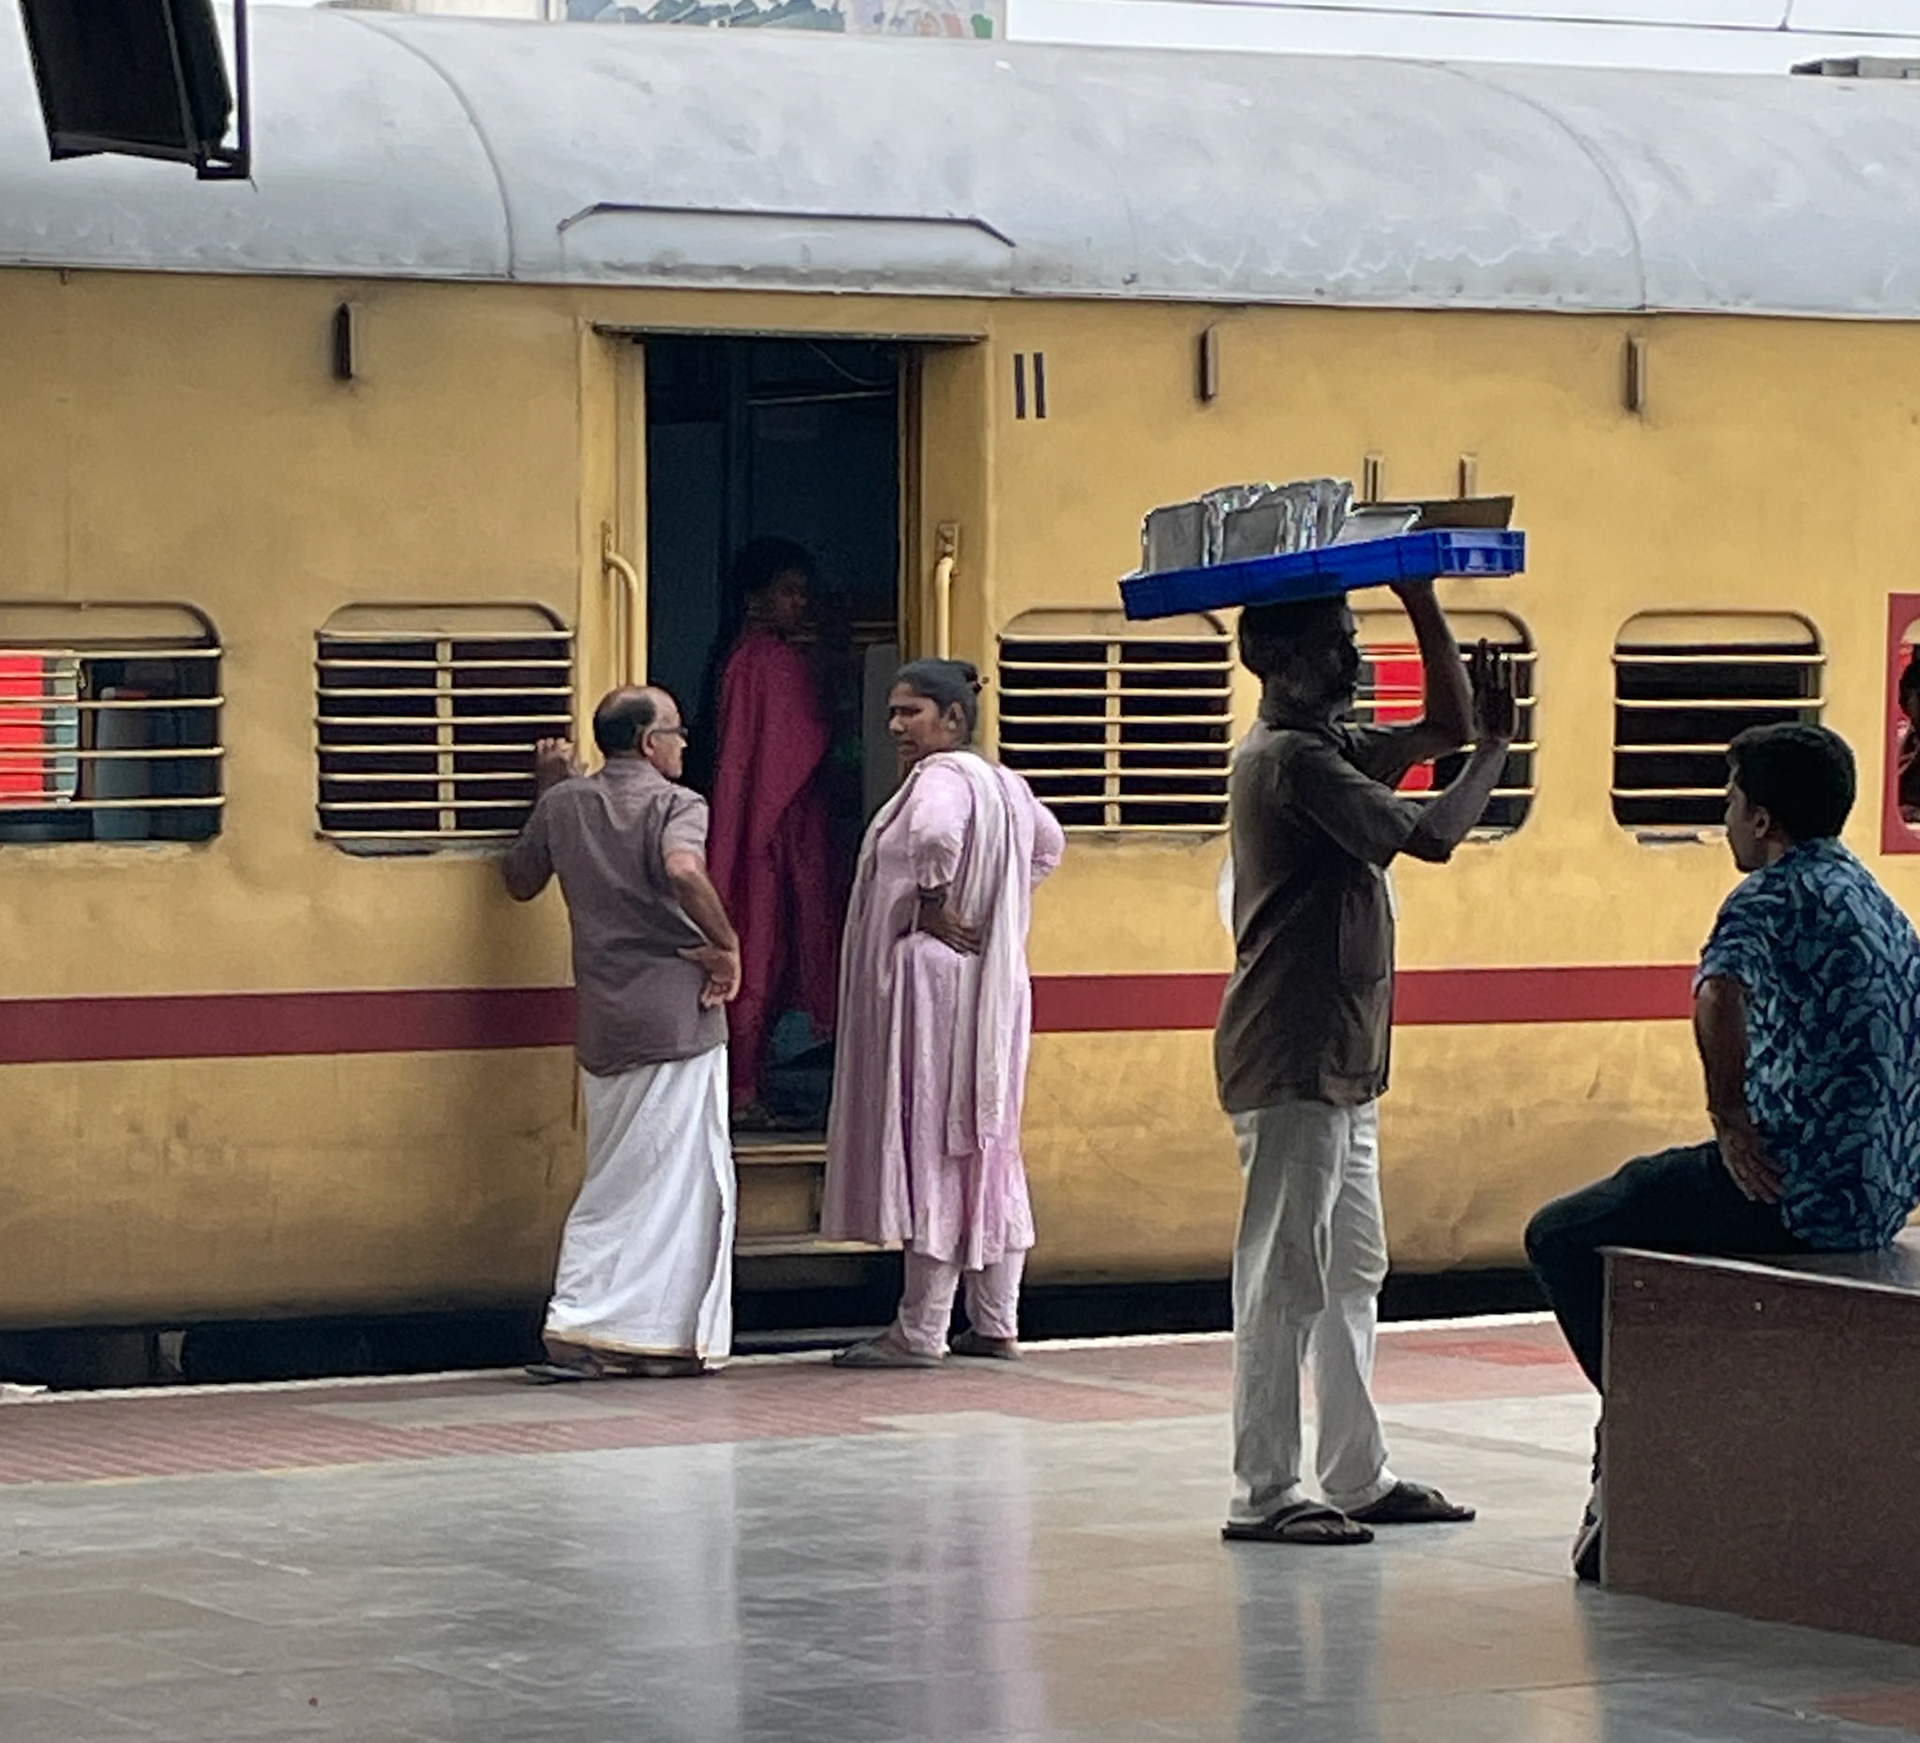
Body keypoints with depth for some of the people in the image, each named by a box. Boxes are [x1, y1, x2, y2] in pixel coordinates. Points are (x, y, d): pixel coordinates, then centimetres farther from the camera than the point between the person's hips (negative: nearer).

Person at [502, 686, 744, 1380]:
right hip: (678, 1016, -5)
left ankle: (577, 1329, 5)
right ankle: (670, 1337, 2)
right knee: (682, 1179, 1)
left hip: (604, 1027, 5)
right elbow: (684, 869, -27)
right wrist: (727, 946, -16)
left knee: (614, 1182, 14)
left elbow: (521, 880, 24)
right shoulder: (675, 804, -6)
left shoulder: (565, 803, 10)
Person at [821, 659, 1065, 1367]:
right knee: (985, 1147, 12)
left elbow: (935, 834, -37)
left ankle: (920, 1331, -6)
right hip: (993, 984, 10)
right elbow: (1048, 843, 32)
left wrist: (933, 905, -21)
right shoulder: (1003, 783, 15)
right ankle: (996, 1323, 15)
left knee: (932, 1143, -7)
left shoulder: (941, 777, -15)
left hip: (935, 982, -10)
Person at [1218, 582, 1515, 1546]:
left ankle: (1358, 1476, 20)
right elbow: (1431, 835, -20)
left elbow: (1443, 725, 23)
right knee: (1284, 1277, -8)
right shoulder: (1289, 760, -16)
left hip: (1342, 1065, 11)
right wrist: (1496, 749, -6)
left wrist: (1422, 604, 15)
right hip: (1290, 1065, -11)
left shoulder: (1329, 746, 15)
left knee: (1352, 1274, 14)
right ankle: (1263, 1493, -5)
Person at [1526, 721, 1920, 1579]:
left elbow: (1718, 996, -32)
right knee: (1641, 1197, 30)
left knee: (1562, 1237, 3)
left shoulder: (1777, 893, -11)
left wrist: (1730, 1117, -20)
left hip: (1798, 1188, -9)